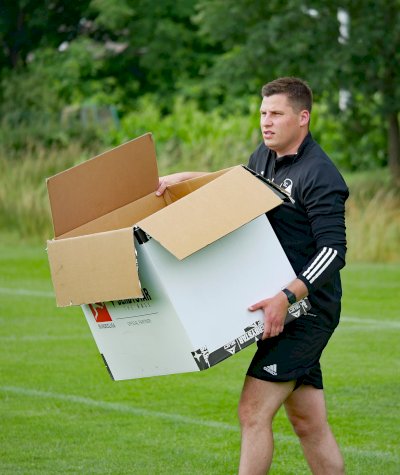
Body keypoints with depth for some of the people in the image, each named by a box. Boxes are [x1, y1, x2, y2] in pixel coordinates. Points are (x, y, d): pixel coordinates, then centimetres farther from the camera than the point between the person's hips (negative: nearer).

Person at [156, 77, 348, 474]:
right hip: (285, 309, 9)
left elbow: (333, 250, -22)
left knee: (253, 411, -13)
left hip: (306, 310, -9)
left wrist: (287, 296, -32)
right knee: (309, 425, 11)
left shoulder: (319, 176, -16)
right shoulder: (266, 157, 11)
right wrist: (184, 179, 17)